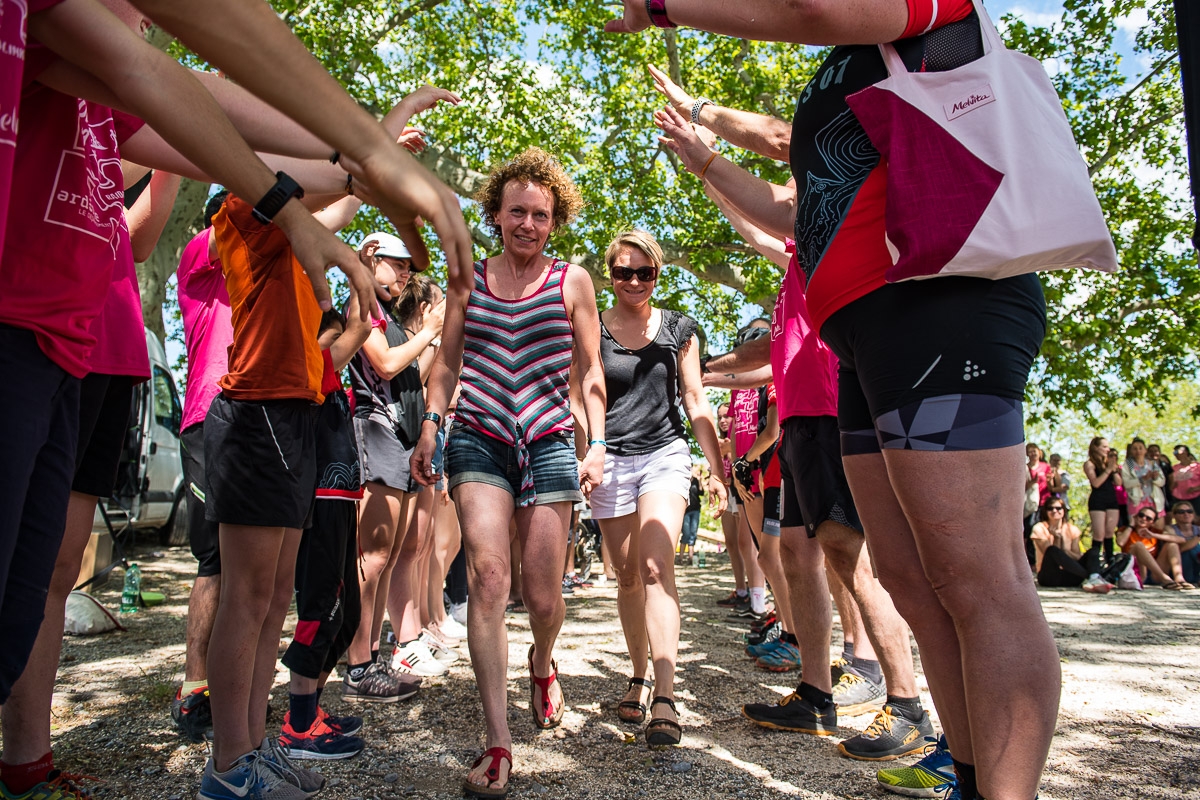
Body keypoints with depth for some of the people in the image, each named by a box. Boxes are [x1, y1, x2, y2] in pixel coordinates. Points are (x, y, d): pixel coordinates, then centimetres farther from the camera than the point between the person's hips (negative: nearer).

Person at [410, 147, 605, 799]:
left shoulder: (572, 281, 7)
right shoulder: (468, 279, 10)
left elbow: (589, 373, 8)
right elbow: (447, 362, 17)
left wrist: (597, 445, -1)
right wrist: (431, 424, 5)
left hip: (549, 444, 0)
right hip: (478, 441, 1)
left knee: (543, 597, 2)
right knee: (488, 576, -14)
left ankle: (541, 663, 39)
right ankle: (498, 744, -5)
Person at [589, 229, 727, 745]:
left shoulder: (678, 329, 7)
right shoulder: (592, 331, 4)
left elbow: (695, 402, 9)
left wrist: (717, 469, 5)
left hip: (665, 454, -1)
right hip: (610, 460, 1)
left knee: (656, 566, -18)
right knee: (628, 577, 8)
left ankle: (665, 698, -19)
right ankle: (639, 677, 26)